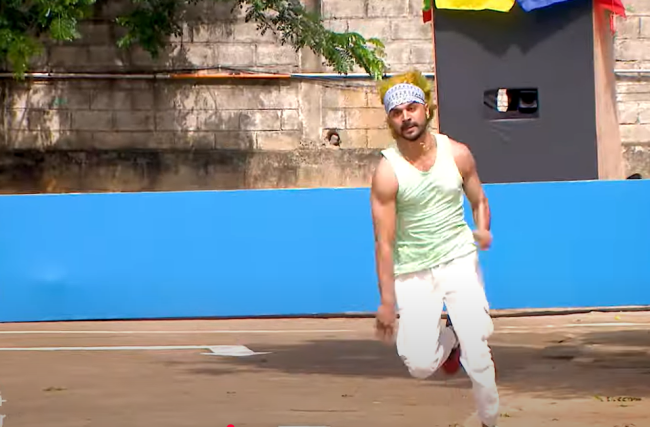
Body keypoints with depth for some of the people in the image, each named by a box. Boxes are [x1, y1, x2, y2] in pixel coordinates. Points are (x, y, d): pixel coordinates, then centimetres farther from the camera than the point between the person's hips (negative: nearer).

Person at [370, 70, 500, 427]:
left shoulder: (457, 154, -4)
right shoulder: (387, 172, -12)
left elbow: (479, 200, 13)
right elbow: (384, 242, -10)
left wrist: (483, 229, -10)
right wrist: (386, 301, -12)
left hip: (459, 261, 1)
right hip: (413, 271, -1)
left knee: (476, 351, -13)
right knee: (420, 365, -9)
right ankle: (447, 340, 26)